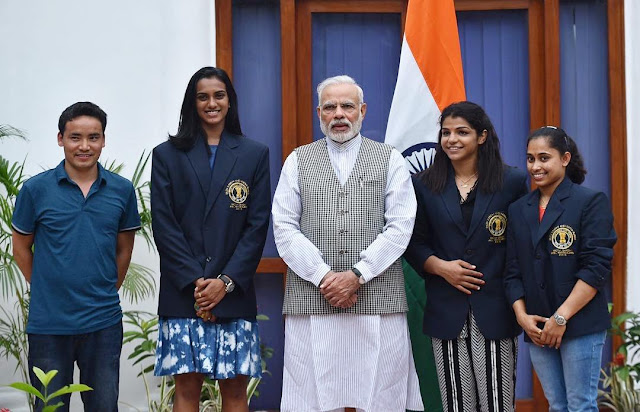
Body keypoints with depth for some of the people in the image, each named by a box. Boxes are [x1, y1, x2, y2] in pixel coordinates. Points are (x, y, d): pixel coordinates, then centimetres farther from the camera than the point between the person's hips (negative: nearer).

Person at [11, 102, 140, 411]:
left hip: (104, 323, 1)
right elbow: (21, 247, 7)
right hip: (48, 324, -1)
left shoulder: (121, 190, 2)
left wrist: (107, 292, 9)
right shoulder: (36, 189, -4)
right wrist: (45, 291, 6)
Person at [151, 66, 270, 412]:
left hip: (233, 291, 1)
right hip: (183, 293, 0)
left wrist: (226, 282, -8)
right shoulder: (167, 155, 9)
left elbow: (257, 225, 3)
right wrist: (195, 283, -9)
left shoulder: (255, 154, 10)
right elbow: (164, 225, 1)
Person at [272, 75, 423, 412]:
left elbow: (400, 227, 0)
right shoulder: (298, 161, 13)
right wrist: (323, 276, -7)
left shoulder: (390, 160, 11)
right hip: (311, 301, 1)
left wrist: (356, 275, -9)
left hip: (378, 302, 0)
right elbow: (284, 228, 4)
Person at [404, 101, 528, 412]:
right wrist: (440, 267, -10)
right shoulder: (424, 185, 8)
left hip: (495, 312, -1)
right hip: (446, 313, 1)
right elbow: (414, 242, 9)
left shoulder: (512, 182, 4)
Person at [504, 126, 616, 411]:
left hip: (580, 324, -5)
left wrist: (561, 318, -15)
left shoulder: (591, 202, -2)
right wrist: (521, 315, -3)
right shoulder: (518, 210, 13)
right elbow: (513, 272, 12)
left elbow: (597, 267, -10)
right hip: (537, 327, 5)